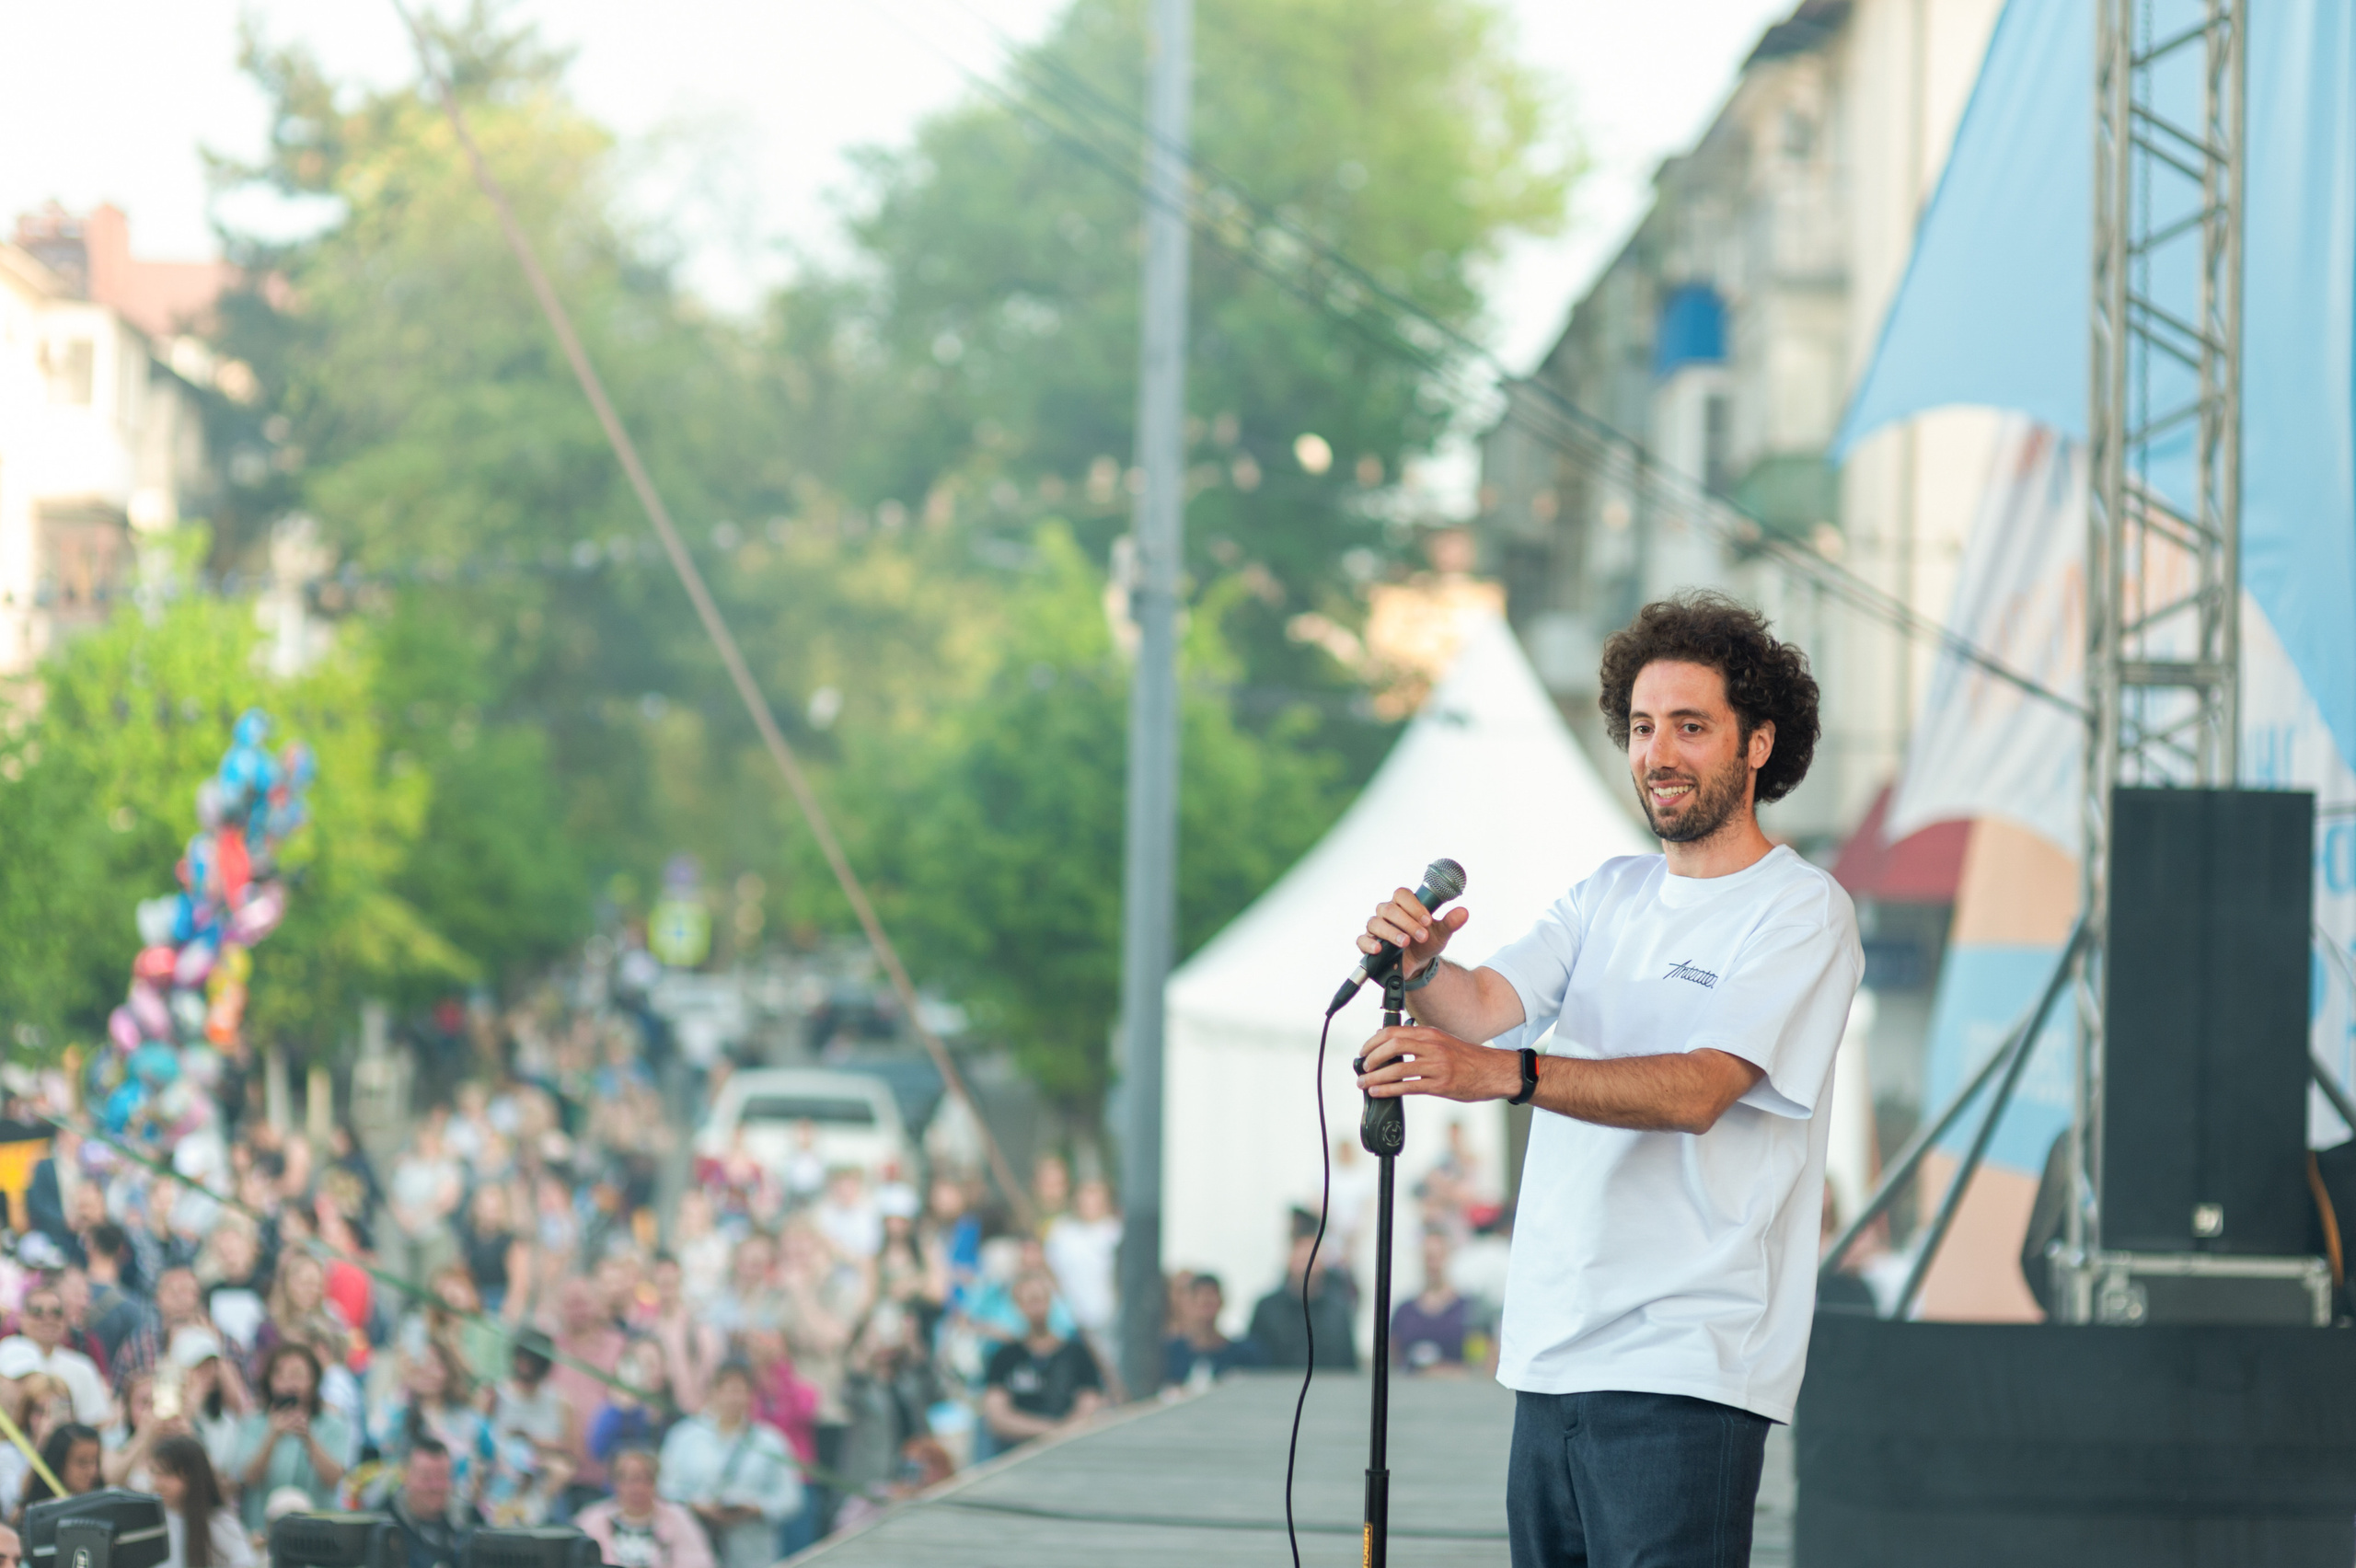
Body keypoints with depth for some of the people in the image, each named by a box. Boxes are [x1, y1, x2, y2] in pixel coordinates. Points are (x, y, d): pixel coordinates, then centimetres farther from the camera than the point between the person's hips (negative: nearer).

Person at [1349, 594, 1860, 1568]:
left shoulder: (1801, 912, -5)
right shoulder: (1609, 897, 18)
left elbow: (1699, 1089, -19)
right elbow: (1486, 1003, 3)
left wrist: (1500, 1073, -32)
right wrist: (1421, 968, -22)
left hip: (1683, 1371, -7)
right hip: (1554, 1357, 7)